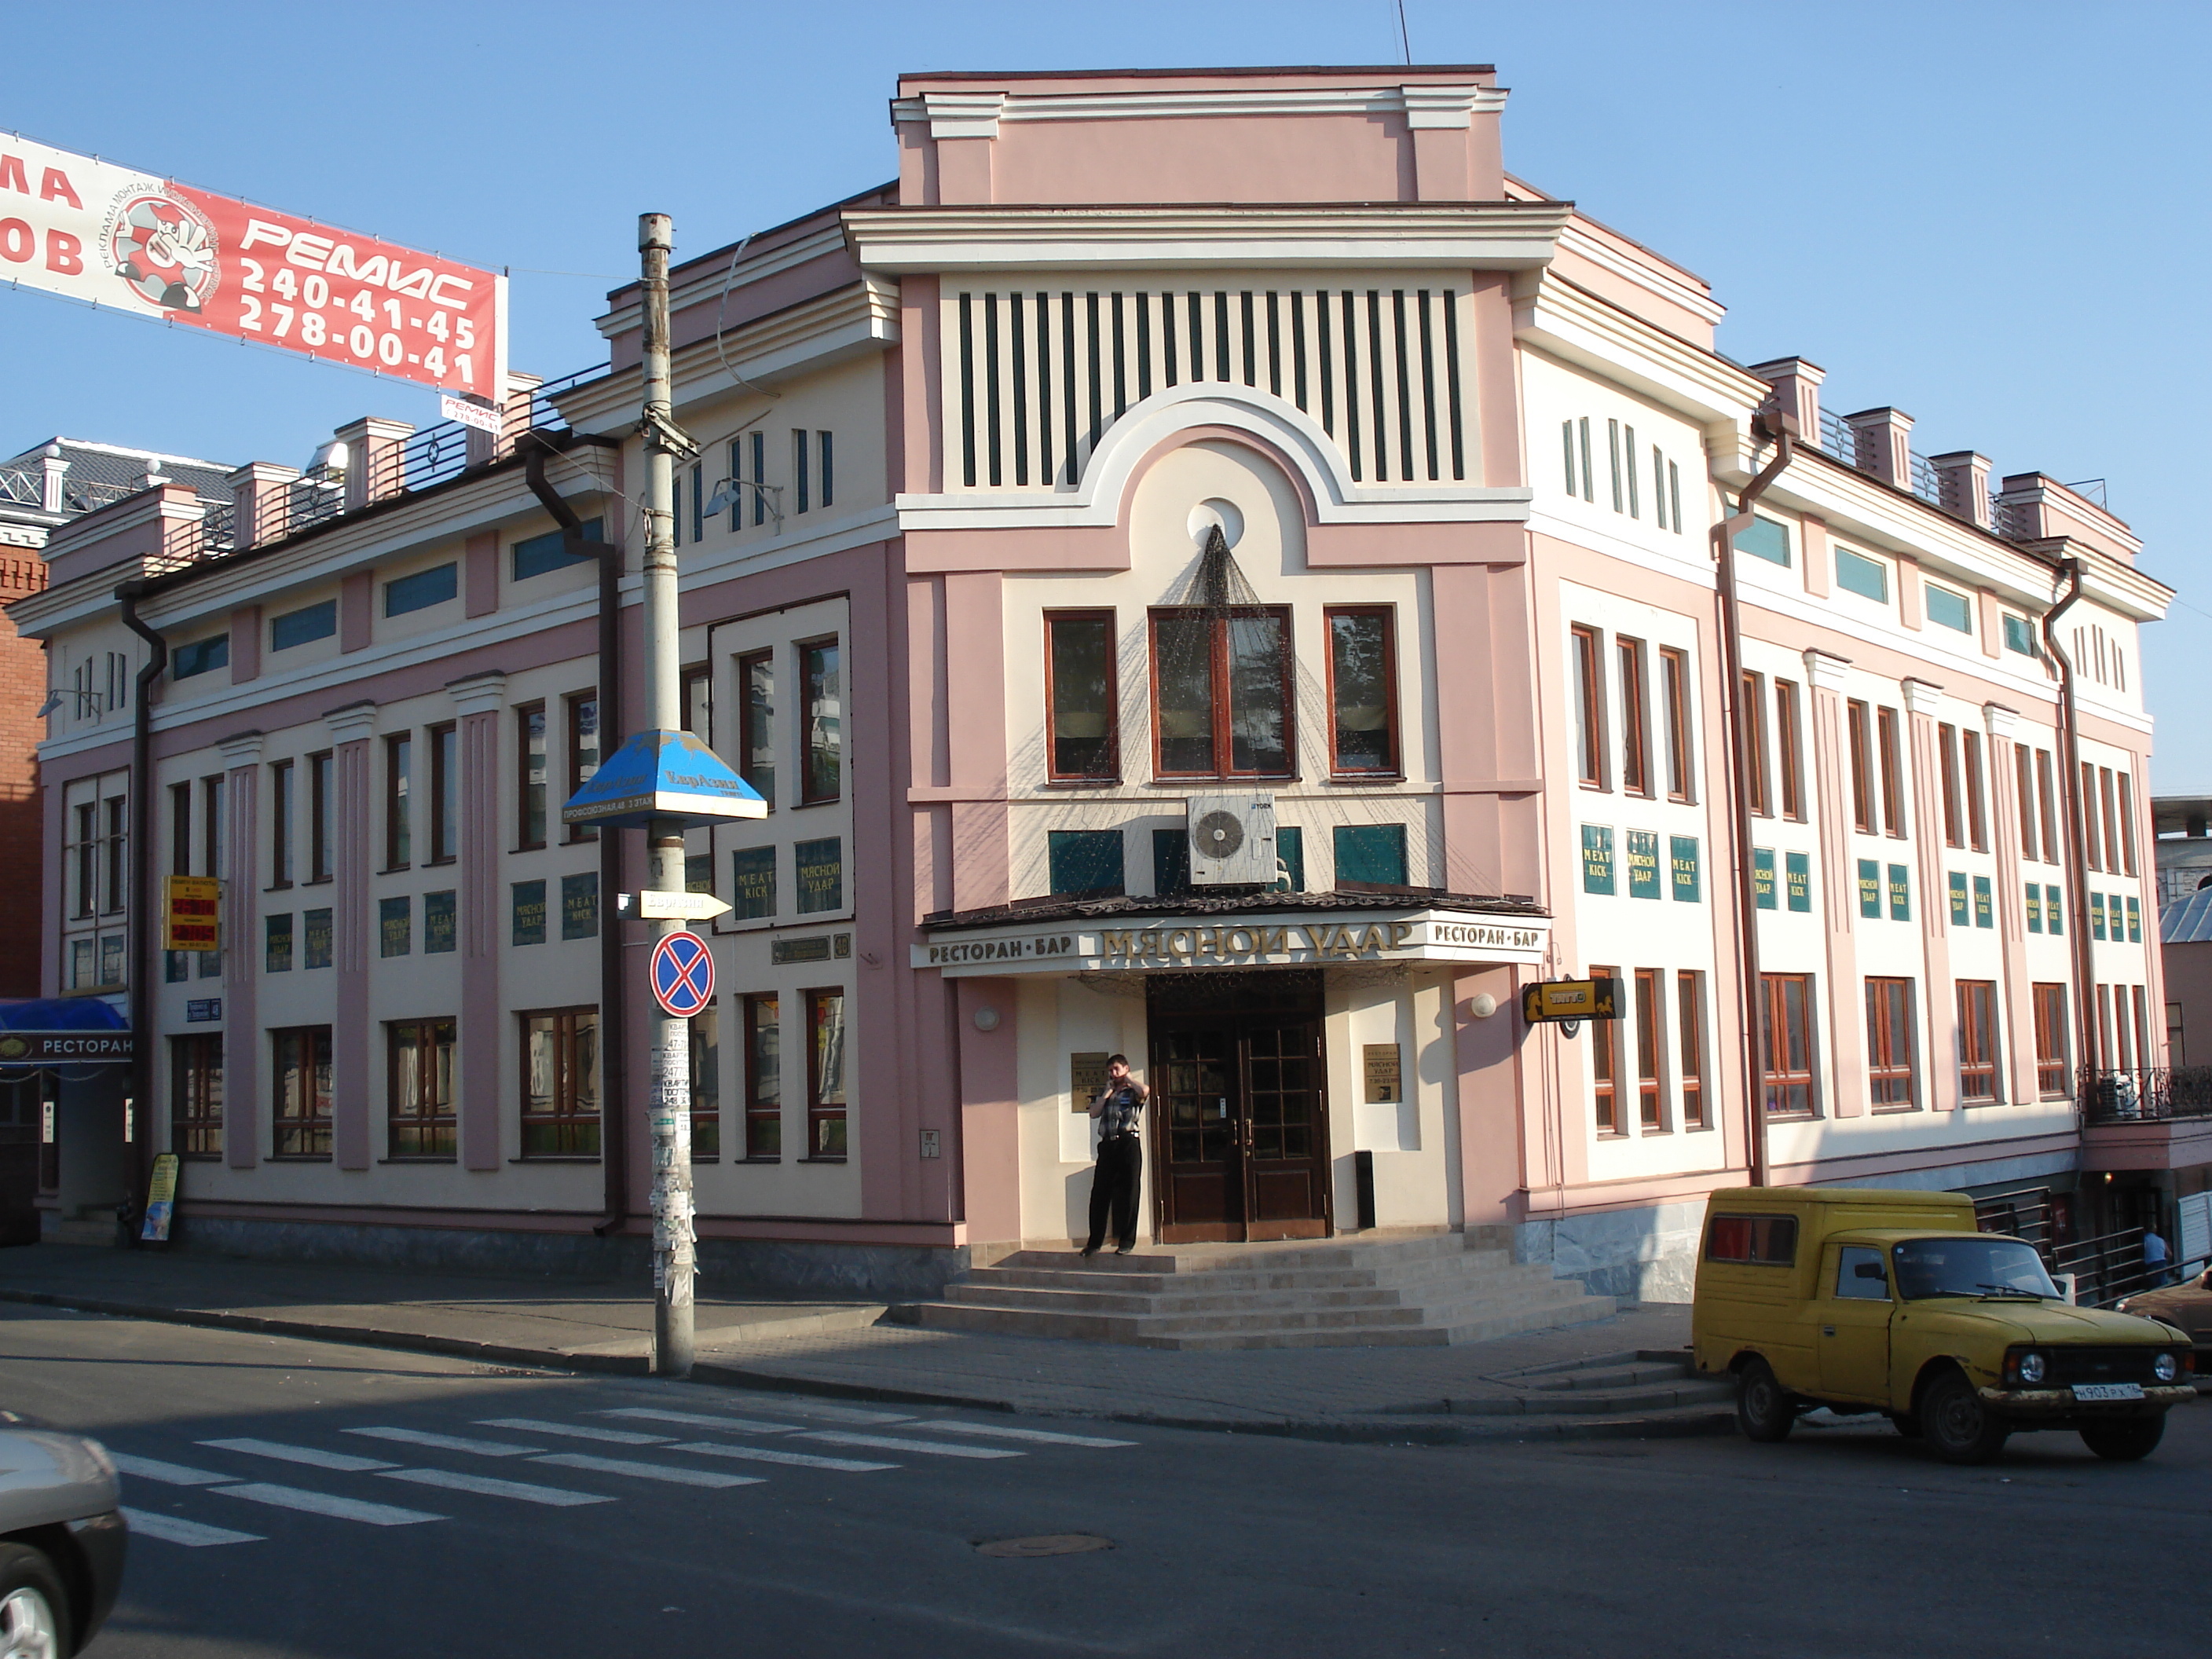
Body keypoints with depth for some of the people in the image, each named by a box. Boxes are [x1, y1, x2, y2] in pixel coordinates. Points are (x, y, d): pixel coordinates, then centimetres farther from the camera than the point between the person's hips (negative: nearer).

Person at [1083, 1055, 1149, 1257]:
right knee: (1099, 1193, 0)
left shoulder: (1132, 1091, 7)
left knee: (1128, 1193, -1)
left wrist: (1128, 1079, -2)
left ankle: (1127, 1242, 5)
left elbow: (1145, 1092, -18)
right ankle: (1095, 1242, 4)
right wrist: (1108, 1091, 5)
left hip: (1128, 1143, -4)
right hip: (1107, 1144, 4)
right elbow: (1094, 1113, 6)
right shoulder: (1105, 1092, 21)